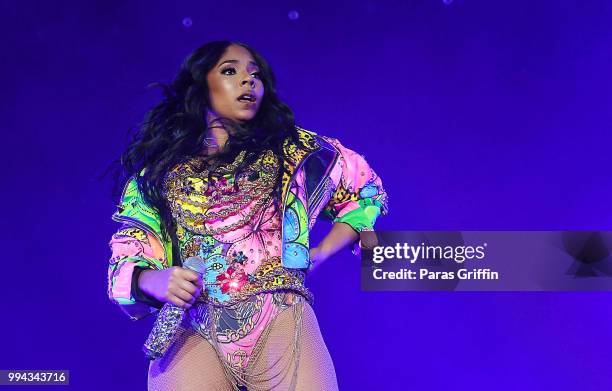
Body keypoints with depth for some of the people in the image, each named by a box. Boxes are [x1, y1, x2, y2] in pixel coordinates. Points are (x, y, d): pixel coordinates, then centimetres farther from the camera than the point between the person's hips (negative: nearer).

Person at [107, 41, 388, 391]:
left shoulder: (293, 149, 15)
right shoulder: (157, 171, 15)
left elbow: (368, 191, 27)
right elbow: (126, 262, 12)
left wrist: (322, 253, 14)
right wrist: (155, 280, -11)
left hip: (282, 321, 1)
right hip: (192, 332, 0)